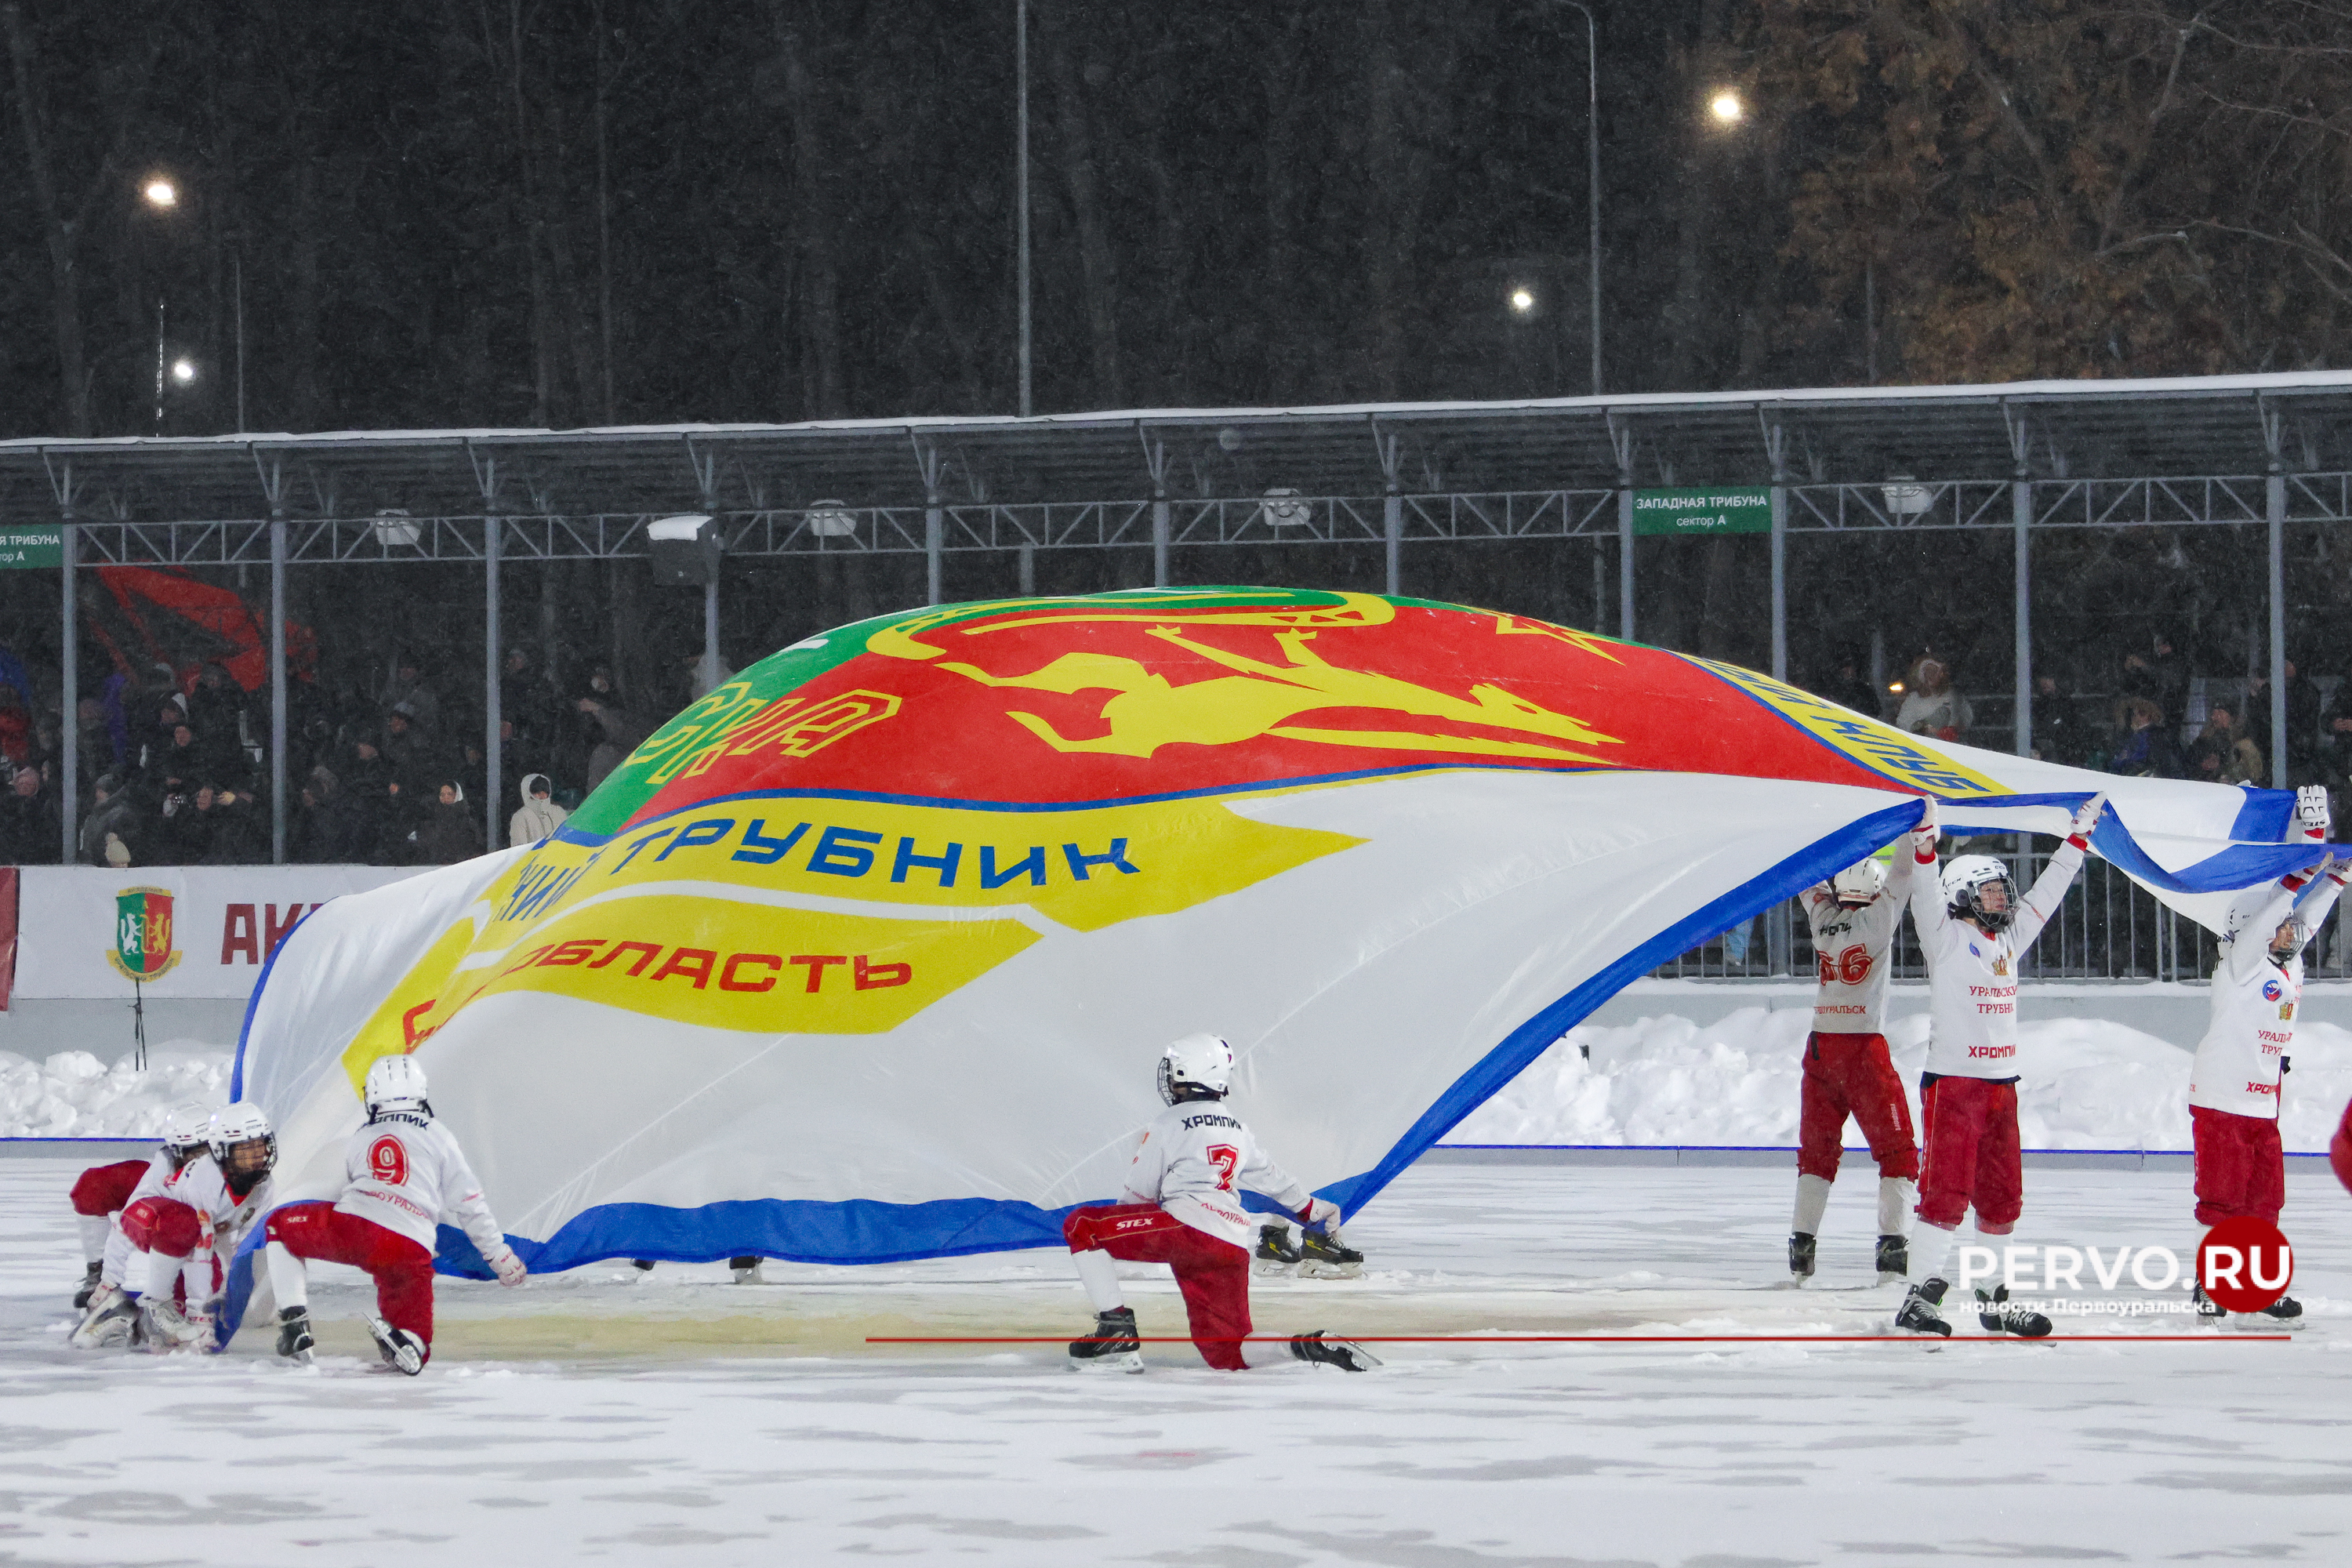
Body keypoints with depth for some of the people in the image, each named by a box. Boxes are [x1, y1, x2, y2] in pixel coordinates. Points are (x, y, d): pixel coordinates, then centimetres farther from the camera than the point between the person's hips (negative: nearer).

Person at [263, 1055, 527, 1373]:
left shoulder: (358, 1140, 28)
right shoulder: (437, 1136, 19)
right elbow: (468, 1204, 17)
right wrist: (500, 1256, 25)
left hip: (352, 1227, 1)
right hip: (411, 1250, -1)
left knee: (280, 1226, 28)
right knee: (413, 1350, 10)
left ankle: (294, 1324, 13)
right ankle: (408, 1343, -29)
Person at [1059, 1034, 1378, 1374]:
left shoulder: (1169, 1123, 4)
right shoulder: (1236, 1129, 24)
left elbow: (1139, 1193, 10)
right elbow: (1271, 1177, 38)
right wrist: (1312, 1208, 56)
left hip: (1187, 1226, -7)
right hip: (1232, 1251, 7)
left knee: (1081, 1226, 0)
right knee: (1225, 1354, 11)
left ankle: (1118, 1334, -9)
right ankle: (1310, 1347, -14)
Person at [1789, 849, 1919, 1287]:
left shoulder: (1822, 916, 4)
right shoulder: (1876, 919, -9)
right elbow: (1904, 872, -6)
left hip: (1820, 1046, 5)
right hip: (1864, 1047, -5)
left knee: (1818, 1148, 14)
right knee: (1897, 1148, 1)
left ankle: (1801, 1244, 9)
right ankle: (1893, 1244, -10)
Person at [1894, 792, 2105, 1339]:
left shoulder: (2011, 937, 16)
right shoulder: (1946, 938, -3)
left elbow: (2047, 889, 24)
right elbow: (1924, 893, -18)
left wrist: (2081, 832, 26)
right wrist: (1925, 832, -31)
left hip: (2001, 1083, 7)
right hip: (1952, 1080, -7)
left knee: (2001, 1198, 10)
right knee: (1945, 1193, -11)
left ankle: (1993, 1297, 19)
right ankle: (1920, 1298, -11)